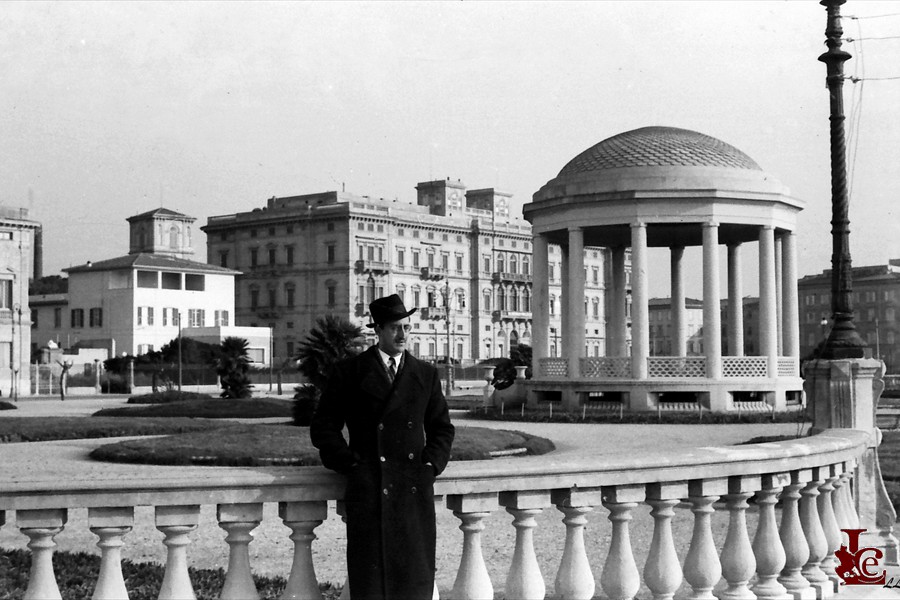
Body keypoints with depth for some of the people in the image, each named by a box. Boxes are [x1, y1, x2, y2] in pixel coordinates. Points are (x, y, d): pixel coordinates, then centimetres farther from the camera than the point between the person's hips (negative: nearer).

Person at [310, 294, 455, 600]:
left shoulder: (426, 374, 13)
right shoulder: (349, 372, 4)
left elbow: (442, 427, 19)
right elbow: (323, 427, 4)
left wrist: (430, 465, 3)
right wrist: (351, 465, -5)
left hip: (415, 488, 3)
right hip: (368, 489, -3)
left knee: (415, 575, 3)